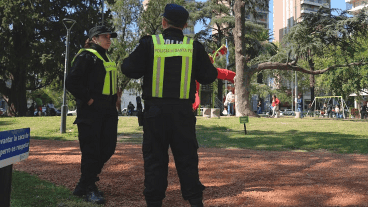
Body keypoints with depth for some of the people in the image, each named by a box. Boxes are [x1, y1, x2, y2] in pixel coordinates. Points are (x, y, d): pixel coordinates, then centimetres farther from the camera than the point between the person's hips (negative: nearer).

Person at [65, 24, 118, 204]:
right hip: (91, 110, -8)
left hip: (108, 111, 9)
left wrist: (113, 104, 15)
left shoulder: (106, 59, 20)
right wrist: (87, 100, -16)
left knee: (108, 148, 9)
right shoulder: (86, 56, -6)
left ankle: (84, 183, 25)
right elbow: (71, 82, -15)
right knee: (91, 150, -3)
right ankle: (89, 188, 12)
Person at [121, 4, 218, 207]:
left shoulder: (149, 43, -3)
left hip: (155, 111, -1)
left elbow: (129, 69, -3)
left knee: (155, 158, 8)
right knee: (187, 157, 10)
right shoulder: (194, 47, 2)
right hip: (183, 112, 2)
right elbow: (209, 76, 6)